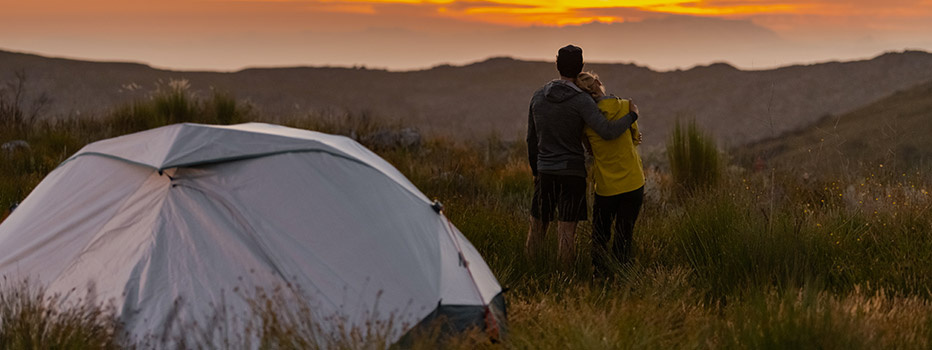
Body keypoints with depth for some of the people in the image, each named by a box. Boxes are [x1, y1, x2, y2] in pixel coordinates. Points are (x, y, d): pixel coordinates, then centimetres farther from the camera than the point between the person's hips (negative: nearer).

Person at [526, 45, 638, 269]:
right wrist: (630, 117, -5)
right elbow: (607, 131, -23)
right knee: (567, 229, -1)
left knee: (538, 224, 13)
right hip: (573, 171, -4)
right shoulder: (581, 101, -12)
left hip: (546, 171, 4)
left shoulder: (538, 97, 4)